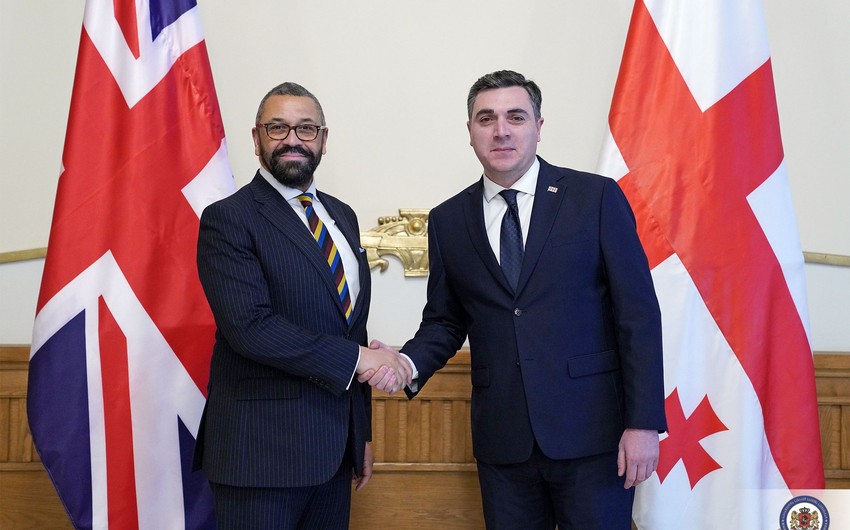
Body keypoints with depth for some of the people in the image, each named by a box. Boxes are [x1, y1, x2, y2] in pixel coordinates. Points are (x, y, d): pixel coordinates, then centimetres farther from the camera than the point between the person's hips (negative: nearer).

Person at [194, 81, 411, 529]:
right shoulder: (228, 219, -8)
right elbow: (250, 325, -20)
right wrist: (356, 357, -18)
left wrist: (362, 432, 17)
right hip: (261, 449, -6)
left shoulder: (342, 216, 14)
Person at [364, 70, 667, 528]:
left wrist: (643, 423, -9)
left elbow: (638, 315, -4)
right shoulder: (447, 220, 8)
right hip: (502, 439, 3)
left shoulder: (597, 198, -2)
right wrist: (409, 363, -7)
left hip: (591, 433, -2)